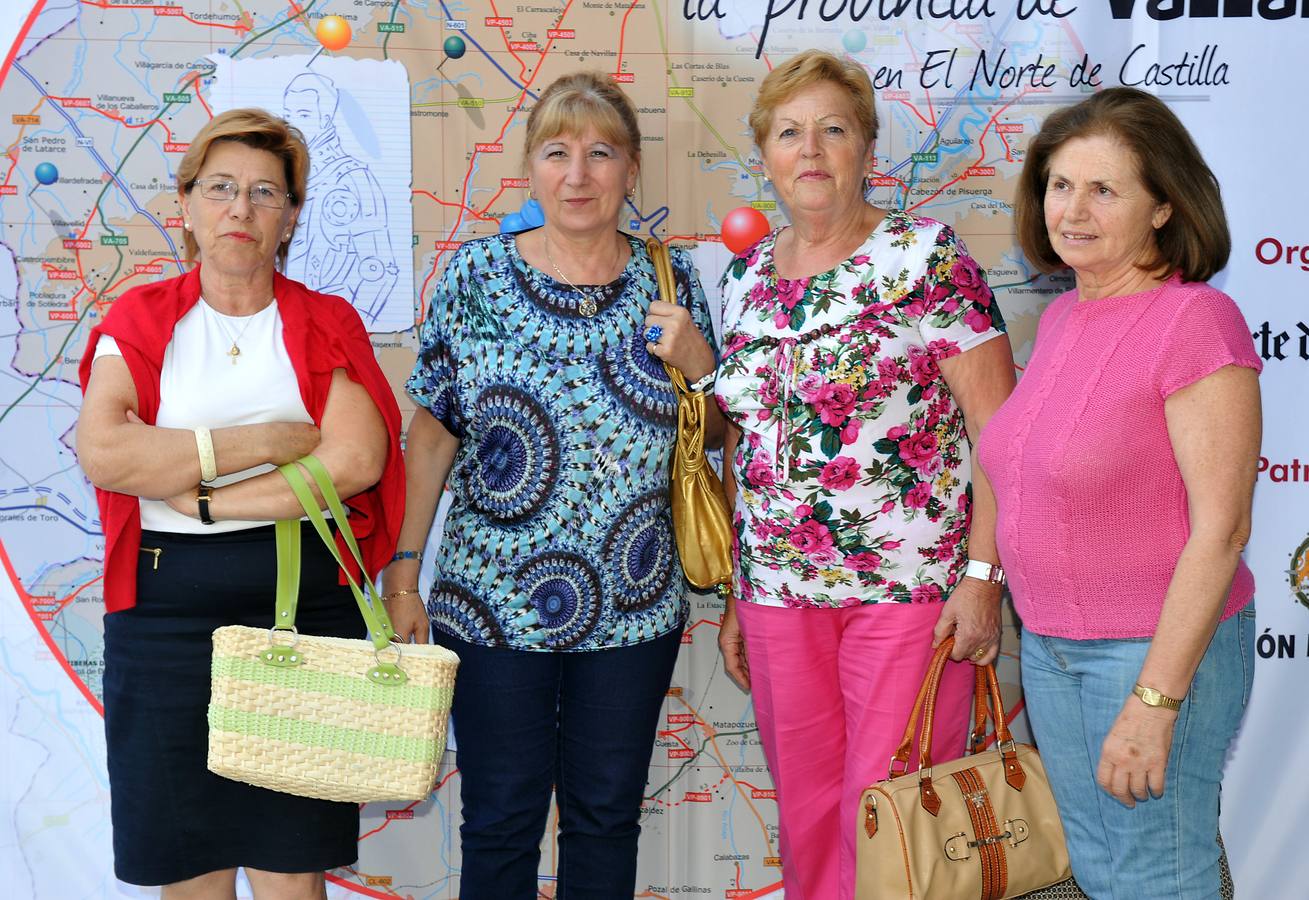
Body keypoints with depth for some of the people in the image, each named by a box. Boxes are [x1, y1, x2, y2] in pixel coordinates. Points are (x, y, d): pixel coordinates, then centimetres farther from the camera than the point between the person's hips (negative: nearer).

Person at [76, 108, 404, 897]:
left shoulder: (328, 324, 6)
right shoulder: (140, 320, 5)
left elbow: (357, 460, -10)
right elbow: (103, 452, -13)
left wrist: (201, 497, -13)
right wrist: (272, 441, -13)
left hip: (307, 601, 0)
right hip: (167, 610, 0)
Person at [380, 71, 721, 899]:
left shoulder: (671, 278, 2)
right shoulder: (476, 274, -3)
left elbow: (713, 433, 11)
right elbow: (432, 434, 1)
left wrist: (698, 364, -10)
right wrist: (404, 574, -2)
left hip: (634, 606, 2)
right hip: (492, 605, -1)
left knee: (607, 817, 13)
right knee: (500, 824, 8)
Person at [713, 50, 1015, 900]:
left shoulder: (926, 257, -7)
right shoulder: (746, 275, 10)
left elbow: (998, 429, -10)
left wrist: (982, 574, -16)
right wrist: (734, 593, 15)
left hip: (909, 586, -5)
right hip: (779, 591, 5)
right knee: (806, 812, 13)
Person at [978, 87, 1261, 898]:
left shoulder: (1197, 322, -18)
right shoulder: (1062, 317, 6)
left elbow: (1221, 528, -20)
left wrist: (1154, 701, -21)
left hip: (1160, 649, -7)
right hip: (1051, 644, 8)